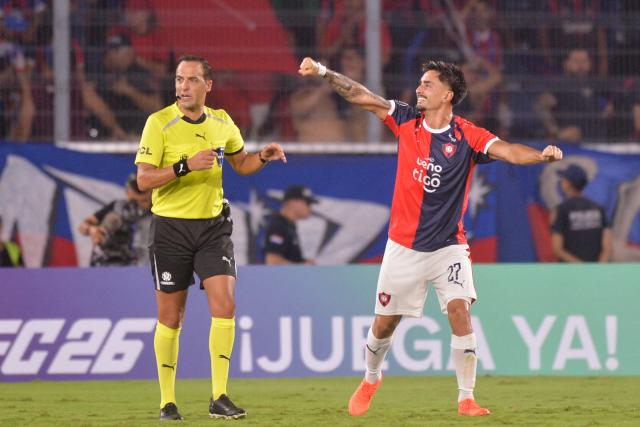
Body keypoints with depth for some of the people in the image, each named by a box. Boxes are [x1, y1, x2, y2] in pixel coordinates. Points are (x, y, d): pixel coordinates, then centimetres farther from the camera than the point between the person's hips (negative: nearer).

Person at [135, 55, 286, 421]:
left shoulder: (221, 122, 5)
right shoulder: (159, 123, -8)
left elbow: (241, 164, 22)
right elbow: (144, 179, -14)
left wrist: (263, 157, 1)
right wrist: (185, 165, -27)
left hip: (213, 225, 3)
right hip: (171, 228, -3)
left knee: (224, 305, -12)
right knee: (170, 317, 3)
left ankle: (219, 398, -9)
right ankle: (167, 401, 15)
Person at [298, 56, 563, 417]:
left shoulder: (467, 136, -10)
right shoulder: (407, 121, -1)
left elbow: (509, 151, -23)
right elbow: (364, 97, -1)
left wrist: (542, 155, -42)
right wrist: (324, 72, -10)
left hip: (448, 247, -2)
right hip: (404, 247, 2)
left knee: (459, 310, -21)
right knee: (384, 323, 10)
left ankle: (466, 399, -13)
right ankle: (371, 379, 39)